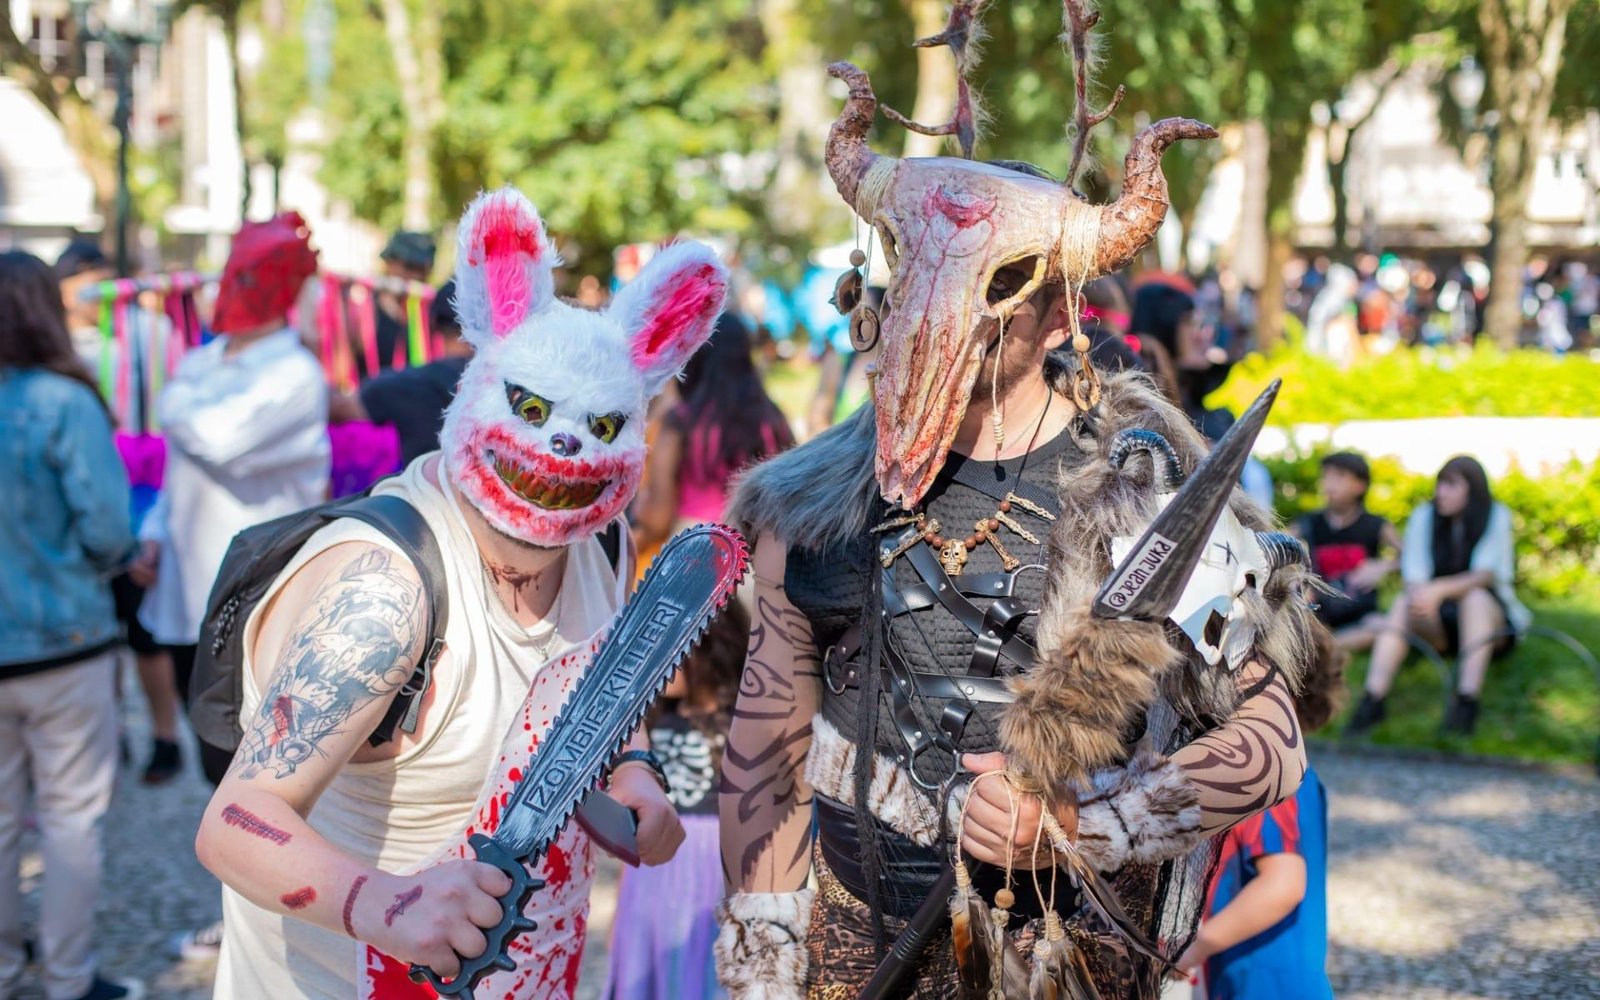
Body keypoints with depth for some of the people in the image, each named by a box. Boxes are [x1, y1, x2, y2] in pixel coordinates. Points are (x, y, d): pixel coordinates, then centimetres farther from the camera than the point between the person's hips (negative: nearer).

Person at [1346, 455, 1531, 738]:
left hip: (1490, 621, -2)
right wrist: (1421, 595, -34)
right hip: (1440, 628, 2)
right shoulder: (1424, 517, -2)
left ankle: (1467, 702, -48)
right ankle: (1373, 699, -42)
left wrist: (1439, 589, -41)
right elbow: (1414, 578, -10)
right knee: (1402, 603, -27)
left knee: (1475, 598, -34)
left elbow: (1485, 576, -23)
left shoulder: (1496, 517, -9)